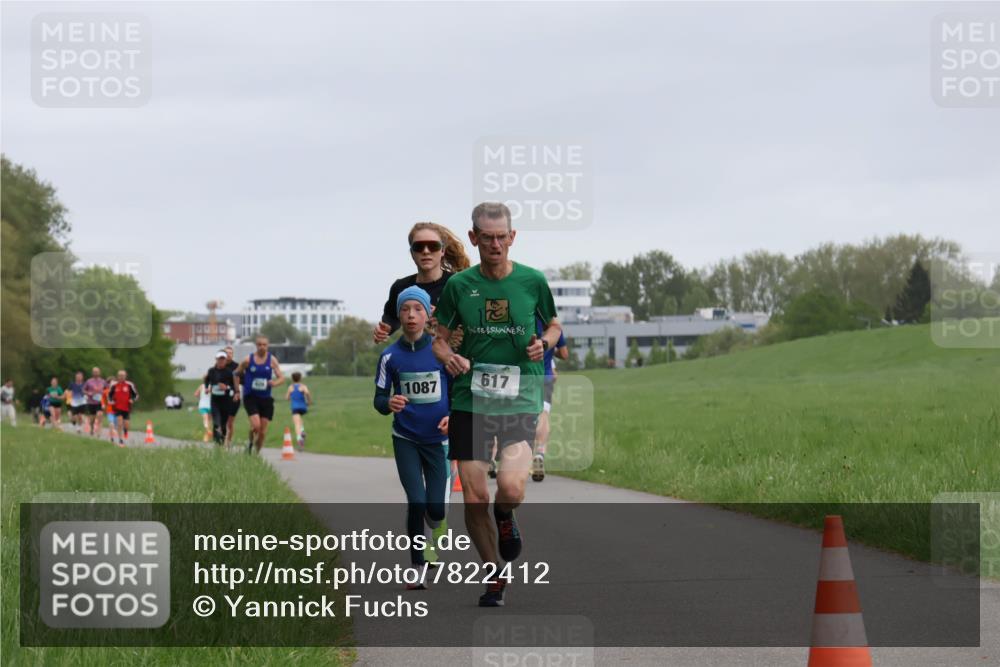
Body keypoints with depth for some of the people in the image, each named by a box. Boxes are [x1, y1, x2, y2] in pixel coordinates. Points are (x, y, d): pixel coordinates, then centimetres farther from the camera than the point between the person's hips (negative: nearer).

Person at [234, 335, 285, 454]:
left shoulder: (272, 360, 1)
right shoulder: (248, 360, -2)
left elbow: (281, 377, -2)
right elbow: (236, 374, 11)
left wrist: (275, 383, -23)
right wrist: (238, 390, 8)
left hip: (266, 398, 2)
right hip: (251, 397, -2)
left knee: (263, 430, 2)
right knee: (256, 425, -19)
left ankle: (257, 452, 20)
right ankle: (251, 443, 11)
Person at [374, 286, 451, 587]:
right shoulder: (390, 355, -3)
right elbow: (379, 398, 2)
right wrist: (389, 403, -22)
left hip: (438, 439, 0)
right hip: (405, 439, 0)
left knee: (435, 508, 0)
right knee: (416, 502, -10)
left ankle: (435, 528, 38)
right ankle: (417, 568, 4)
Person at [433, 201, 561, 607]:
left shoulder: (532, 281, 2)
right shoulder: (459, 285, 4)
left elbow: (553, 326, 18)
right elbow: (441, 338, 13)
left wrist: (544, 343, -5)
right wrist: (448, 357, -9)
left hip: (520, 399, -2)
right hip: (470, 401, 2)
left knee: (511, 487, -23)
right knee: (474, 500, -1)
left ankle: (505, 519, 15)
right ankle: (495, 578, 20)